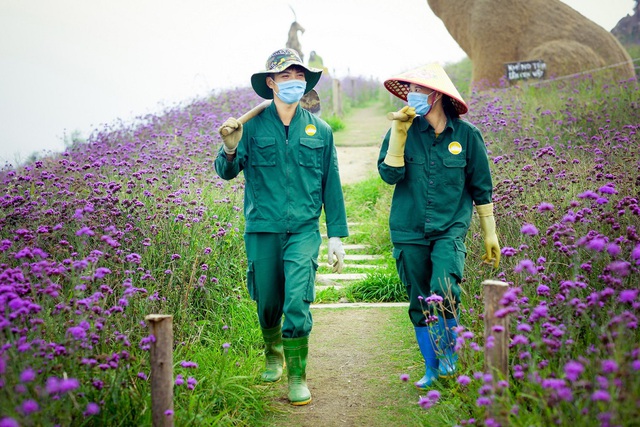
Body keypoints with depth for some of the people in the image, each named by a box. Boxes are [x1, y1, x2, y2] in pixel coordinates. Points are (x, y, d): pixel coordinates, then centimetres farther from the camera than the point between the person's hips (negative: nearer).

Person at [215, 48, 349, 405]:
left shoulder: (320, 130, 6)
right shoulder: (253, 125, 0)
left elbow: (331, 185, 11)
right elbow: (226, 173, -3)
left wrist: (337, 236, 9)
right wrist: (230, 149, -26)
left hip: (304, 230, 0)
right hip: (262, 230, 0)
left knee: (297, 302, -12)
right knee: (268, 303, 12)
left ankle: (298, 377, 2)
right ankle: (274, 355, 41)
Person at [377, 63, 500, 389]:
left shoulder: (466, 134, -3)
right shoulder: (402, 130, -1)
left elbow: (481, 187, 5)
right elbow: (389, 175, -11)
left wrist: (490, 234, 7)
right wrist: (399, 134, -19)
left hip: (450, 228, -2)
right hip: (409, 231, 2)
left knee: (443, 293, -22)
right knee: (419, 304, 9)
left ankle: (449, 351, 6)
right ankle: (432, 368, 27)